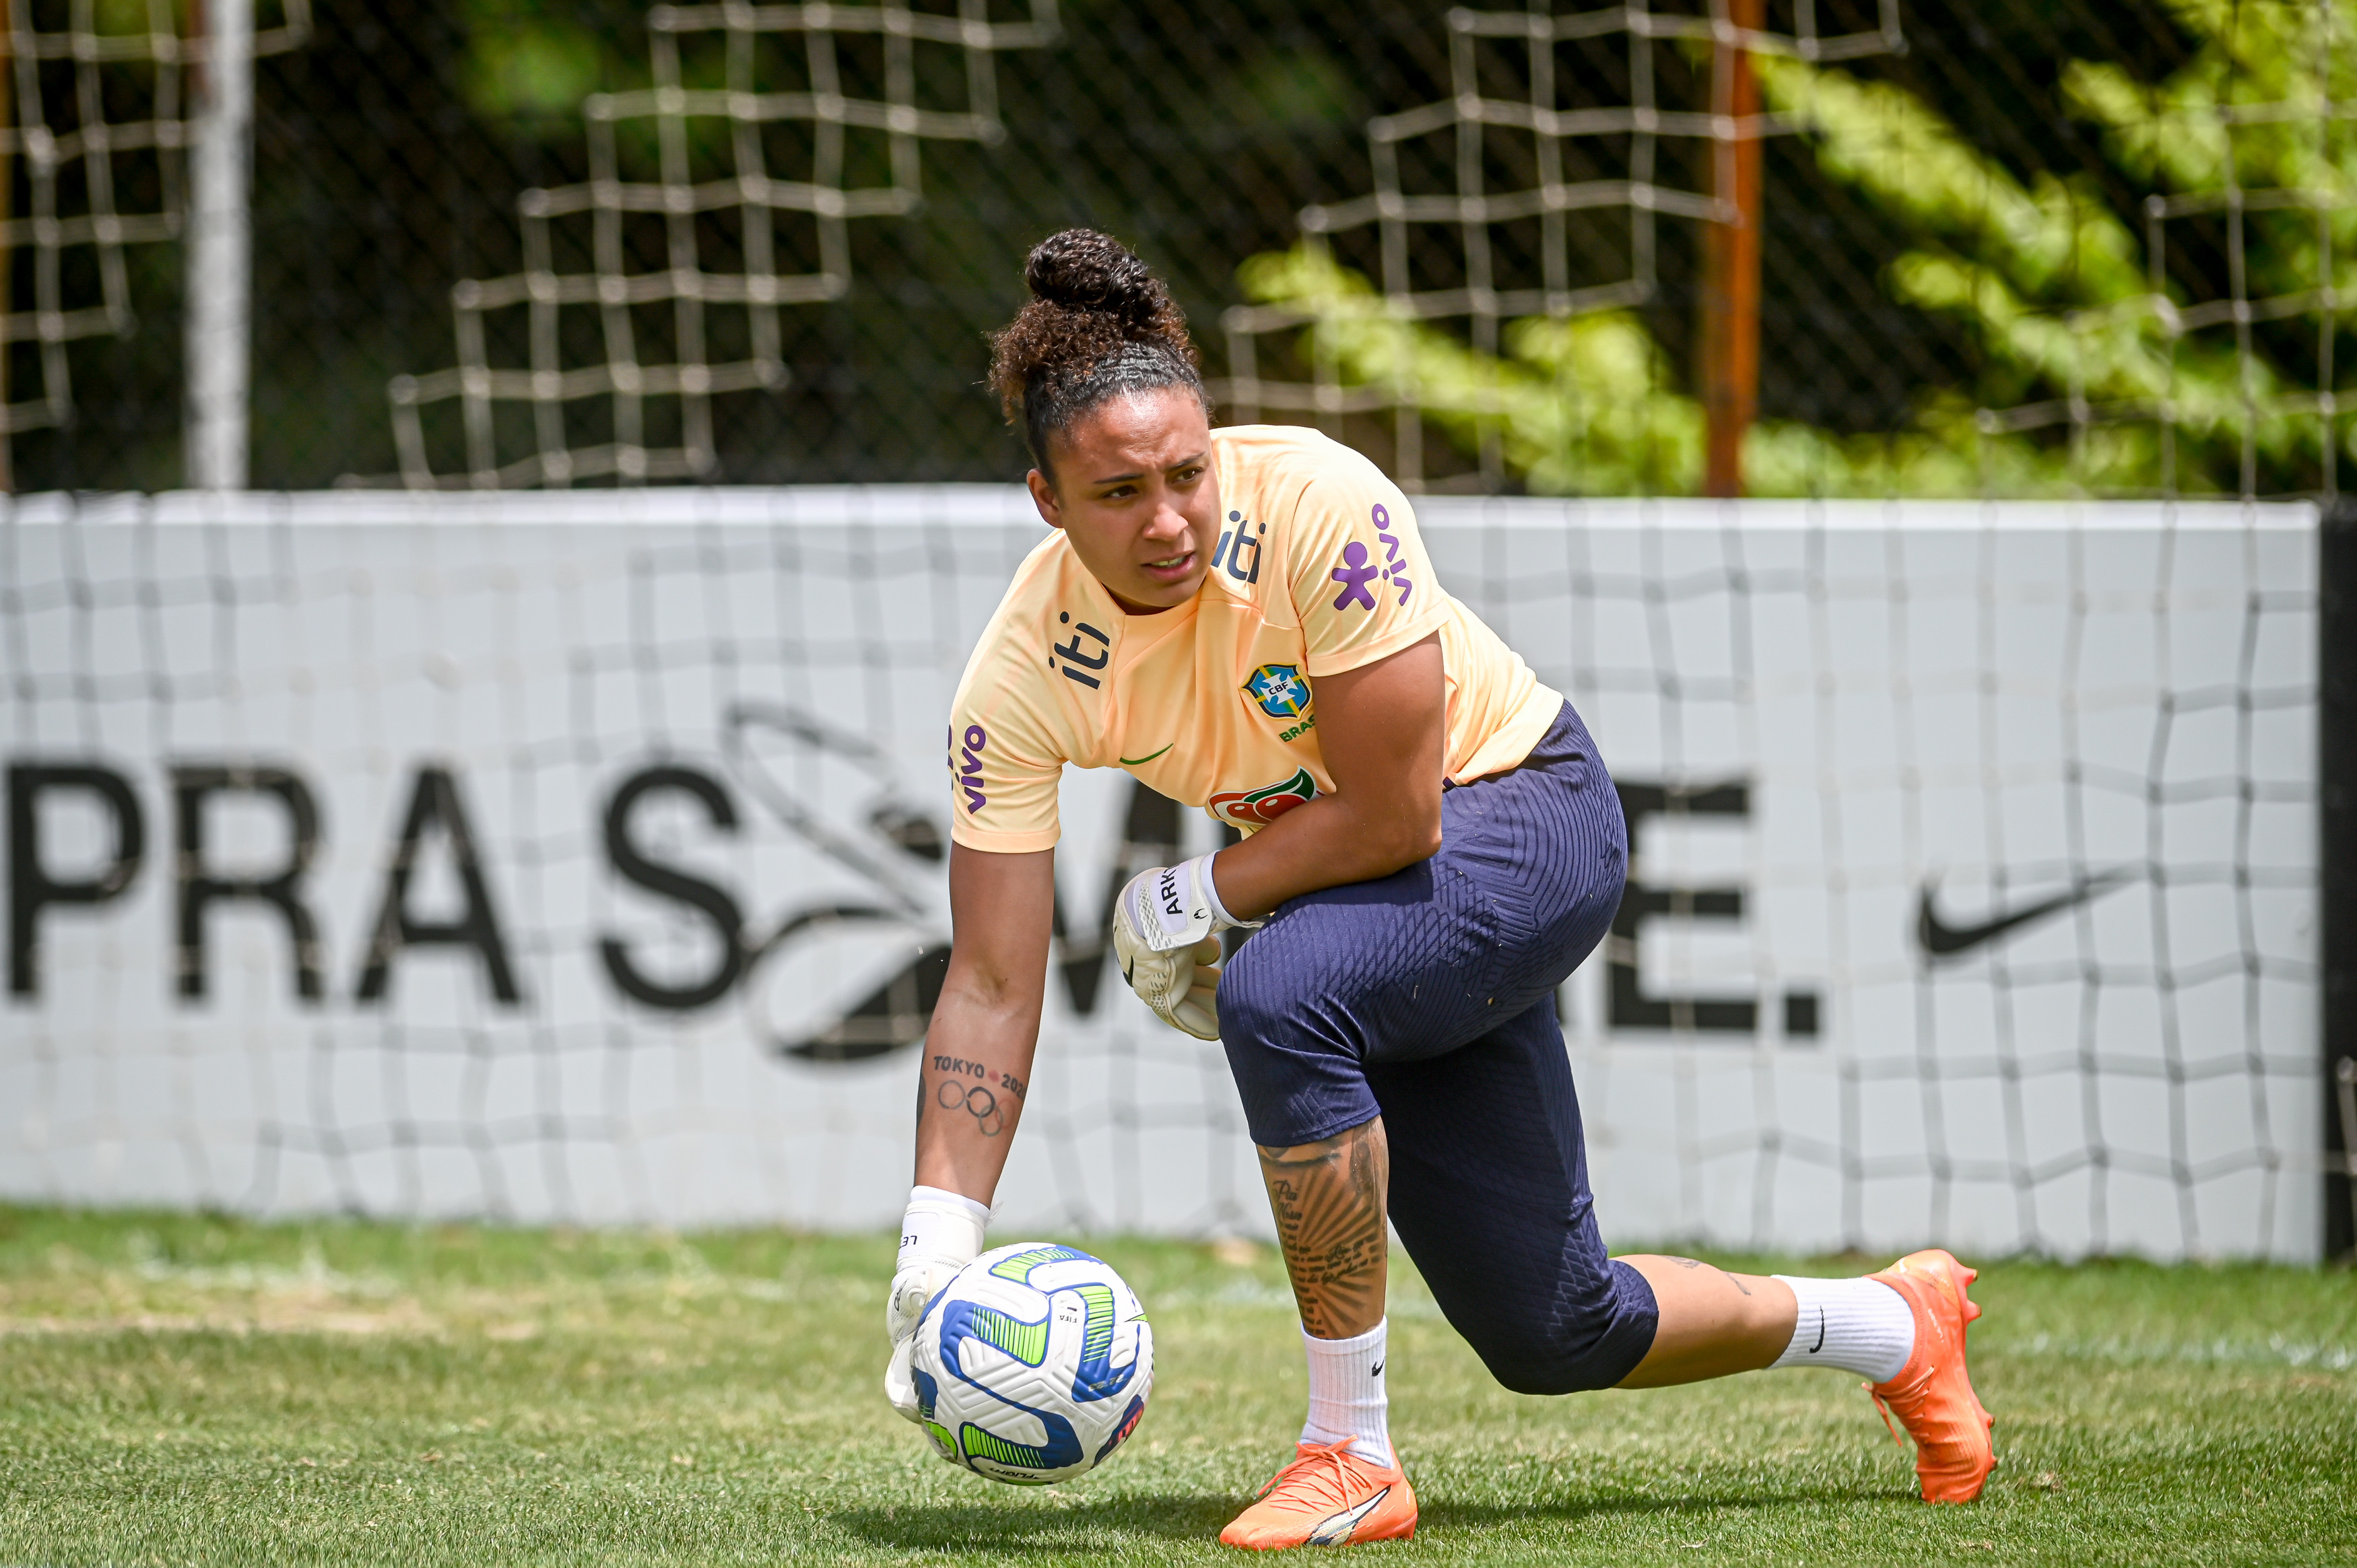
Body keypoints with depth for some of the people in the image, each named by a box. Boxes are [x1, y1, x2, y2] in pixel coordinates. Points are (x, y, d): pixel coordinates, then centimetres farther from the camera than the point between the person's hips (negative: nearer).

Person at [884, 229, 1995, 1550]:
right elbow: (993, 983, -18)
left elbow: (1393, 815, -27)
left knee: (1279, 995, -35)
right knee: (1555, 1336, 7)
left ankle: (1353, 1459, -23)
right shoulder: (1024, 676, -19)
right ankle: (1895, 1325, 36)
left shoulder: (1319, 505, -31)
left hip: (1524, 809, -5)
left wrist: (1196, 903, -17)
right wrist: (938, 1248, -26)